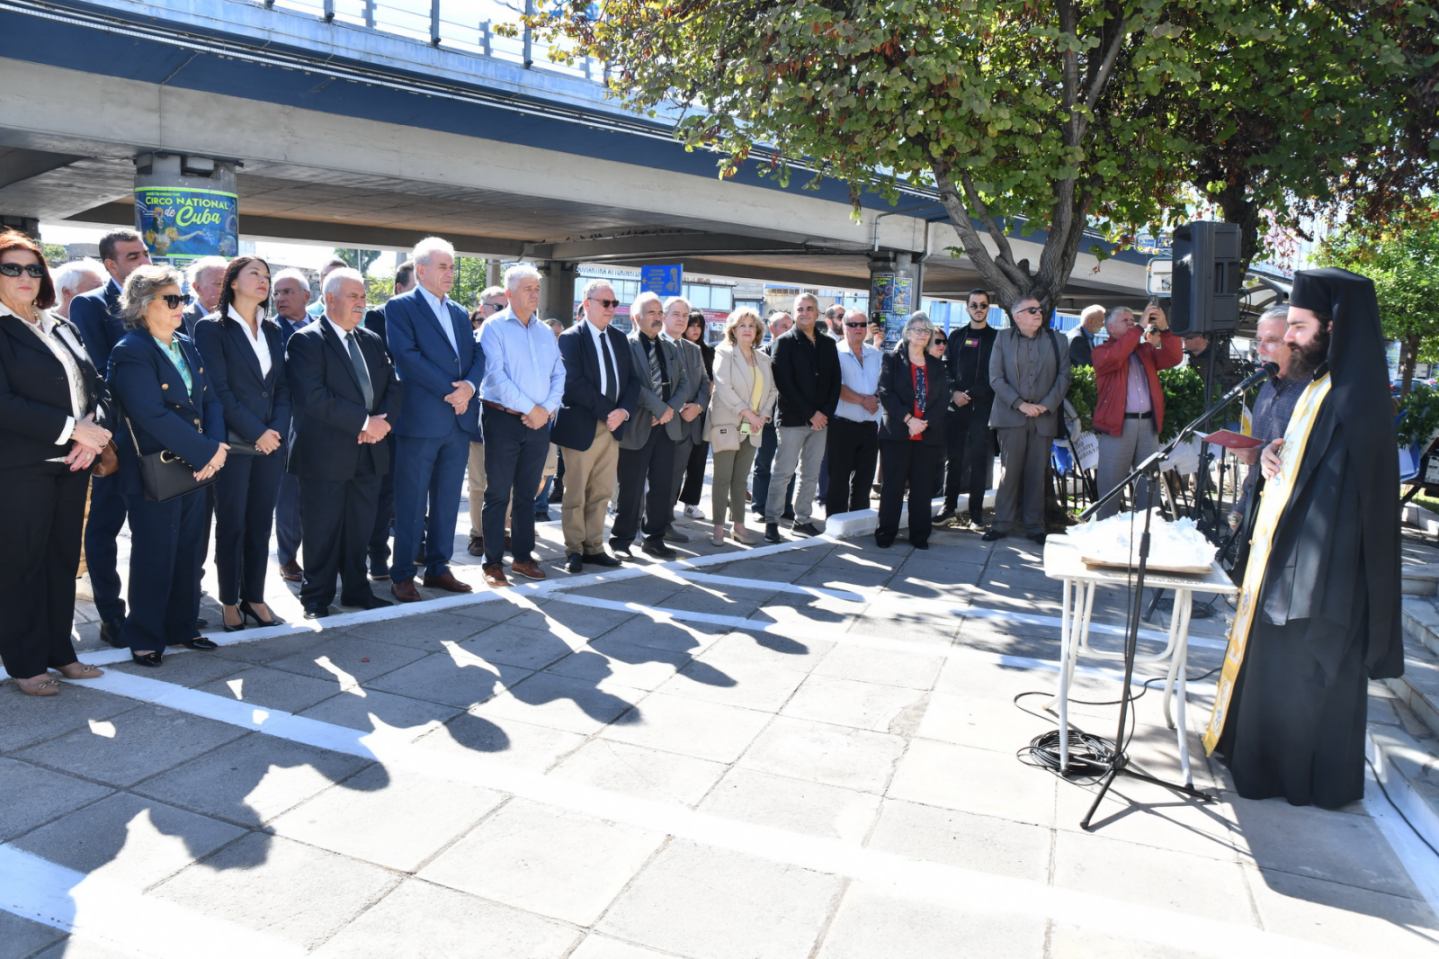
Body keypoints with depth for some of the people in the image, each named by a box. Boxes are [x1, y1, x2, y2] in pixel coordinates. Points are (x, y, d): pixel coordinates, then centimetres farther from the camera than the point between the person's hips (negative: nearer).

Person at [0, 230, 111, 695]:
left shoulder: (62, 328, 14)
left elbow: (97, 386, 11)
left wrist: (94, 433, -7)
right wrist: (71, 428, -19)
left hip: (72, 463, 6)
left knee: (63, 559, 12)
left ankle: (59, 651, 23)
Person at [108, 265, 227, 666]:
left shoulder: (187, 347, 11)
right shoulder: (131, 352, -13)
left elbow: (210, 400, 8)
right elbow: (154, 416, -22)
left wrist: (217, 445, -9)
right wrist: (206, 451, -20)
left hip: (195, 468, 7)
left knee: (189, 554, 14)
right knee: (154, 557, 3)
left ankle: (181, 628, 27)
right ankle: (144, 638, 18)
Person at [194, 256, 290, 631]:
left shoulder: (272, 330, 14)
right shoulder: (212, 328, -3)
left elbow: (282, 386, 10)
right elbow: (219, 388, -10)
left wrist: (278, 430, -4)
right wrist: (256, 432, -14)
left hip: (271, 441, 5)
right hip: (233, 441, -5)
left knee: (261, 524, 8)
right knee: (231, 524, 3)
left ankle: (254, 597, 18)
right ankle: (230, 601, 14)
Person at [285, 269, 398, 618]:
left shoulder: (372, 340, 14)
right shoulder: (306, 341, -7)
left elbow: (393, 385, 10)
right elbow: (312, 397, -19)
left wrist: (382, 421, -9)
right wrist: (363, 421, -19)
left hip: (369, 453, 6)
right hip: (326, 455, -6)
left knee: (360, 529, 13)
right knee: (322, 531, 4)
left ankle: (356, 589, 26)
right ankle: (316, 598, 16)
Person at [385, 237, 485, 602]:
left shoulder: (460, 313, 19)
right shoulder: (400, 307, -1)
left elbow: (476, 356, 11)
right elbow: (406, 355, -13)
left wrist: (469, 386, -10)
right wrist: (449, 391, -16)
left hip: (459, 418, 6)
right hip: (420, 419, -6)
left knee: (447, 500, 11)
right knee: (411, 502, 0)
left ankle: (438, 568, 20)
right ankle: (402, 575, 8)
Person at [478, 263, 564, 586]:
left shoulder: (545, 332, 13)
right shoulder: (494, 327, -4)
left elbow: (558, 375, 10)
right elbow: (496, 374, -14)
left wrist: (547, 408, -7)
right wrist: (530, 408, -15)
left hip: (539, 422, 5)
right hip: (504, 420, -5)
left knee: (526, 494, 12)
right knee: (498, 495, 0)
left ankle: (523, 556, 21)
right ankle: (493, 562, 7)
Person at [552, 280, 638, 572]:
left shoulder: (619, 338, 13)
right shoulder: (571, 338, -6)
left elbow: (632, 380, 9)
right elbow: (574, 383, -16)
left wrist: (624, 411, -8)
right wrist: (608, 411, -18)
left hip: (613, 426, 6)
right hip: (581, 426, -6)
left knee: (602, 493, 10)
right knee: (575, 494, 4)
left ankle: (594, 547, 19)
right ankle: (574, 550, 14)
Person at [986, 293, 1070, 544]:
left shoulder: (1055, 339, 10)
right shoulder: (1003, 338, 5)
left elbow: (1064, 375, 5)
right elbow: (996, 378, -2)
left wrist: (1047, 404, -7)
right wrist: (1020, 404, -12)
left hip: (1044, 417, 2)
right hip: (1011, 416, -2)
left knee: (1036, 473, 4)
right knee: (1010, 471, -1)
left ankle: (1034, 526, 11)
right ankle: (1002, 524, 8)